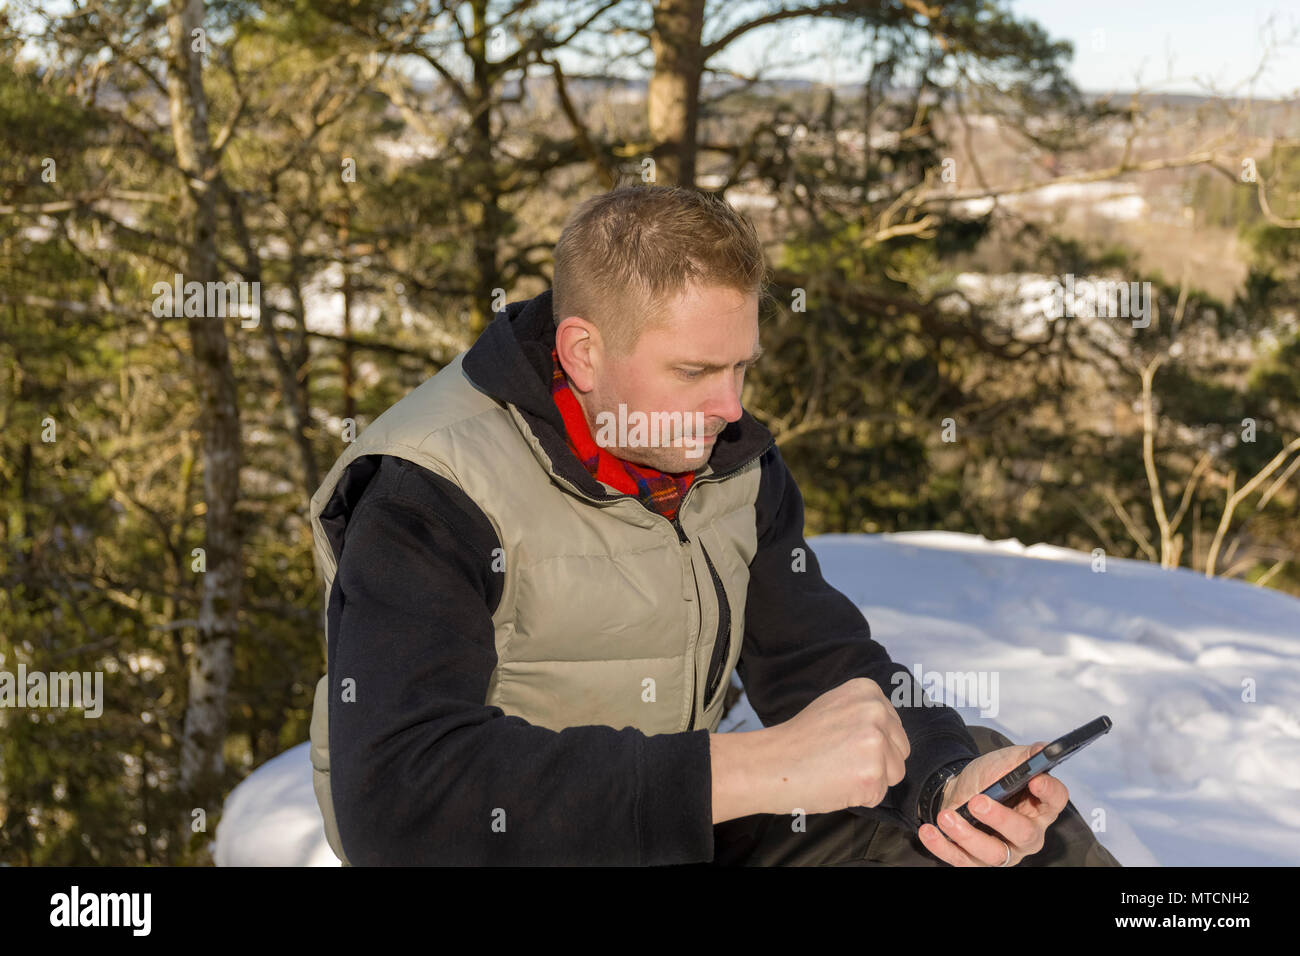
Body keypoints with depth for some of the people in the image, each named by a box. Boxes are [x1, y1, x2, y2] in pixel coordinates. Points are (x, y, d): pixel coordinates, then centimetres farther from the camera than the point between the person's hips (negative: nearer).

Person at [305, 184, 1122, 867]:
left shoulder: (732, 461, 2)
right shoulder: (429, 498, -21)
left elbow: (825, 663, 4)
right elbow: (396, 800, -34)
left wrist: (949, 781, -20)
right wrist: (757, 768, -38)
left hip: (687, 828, 7)